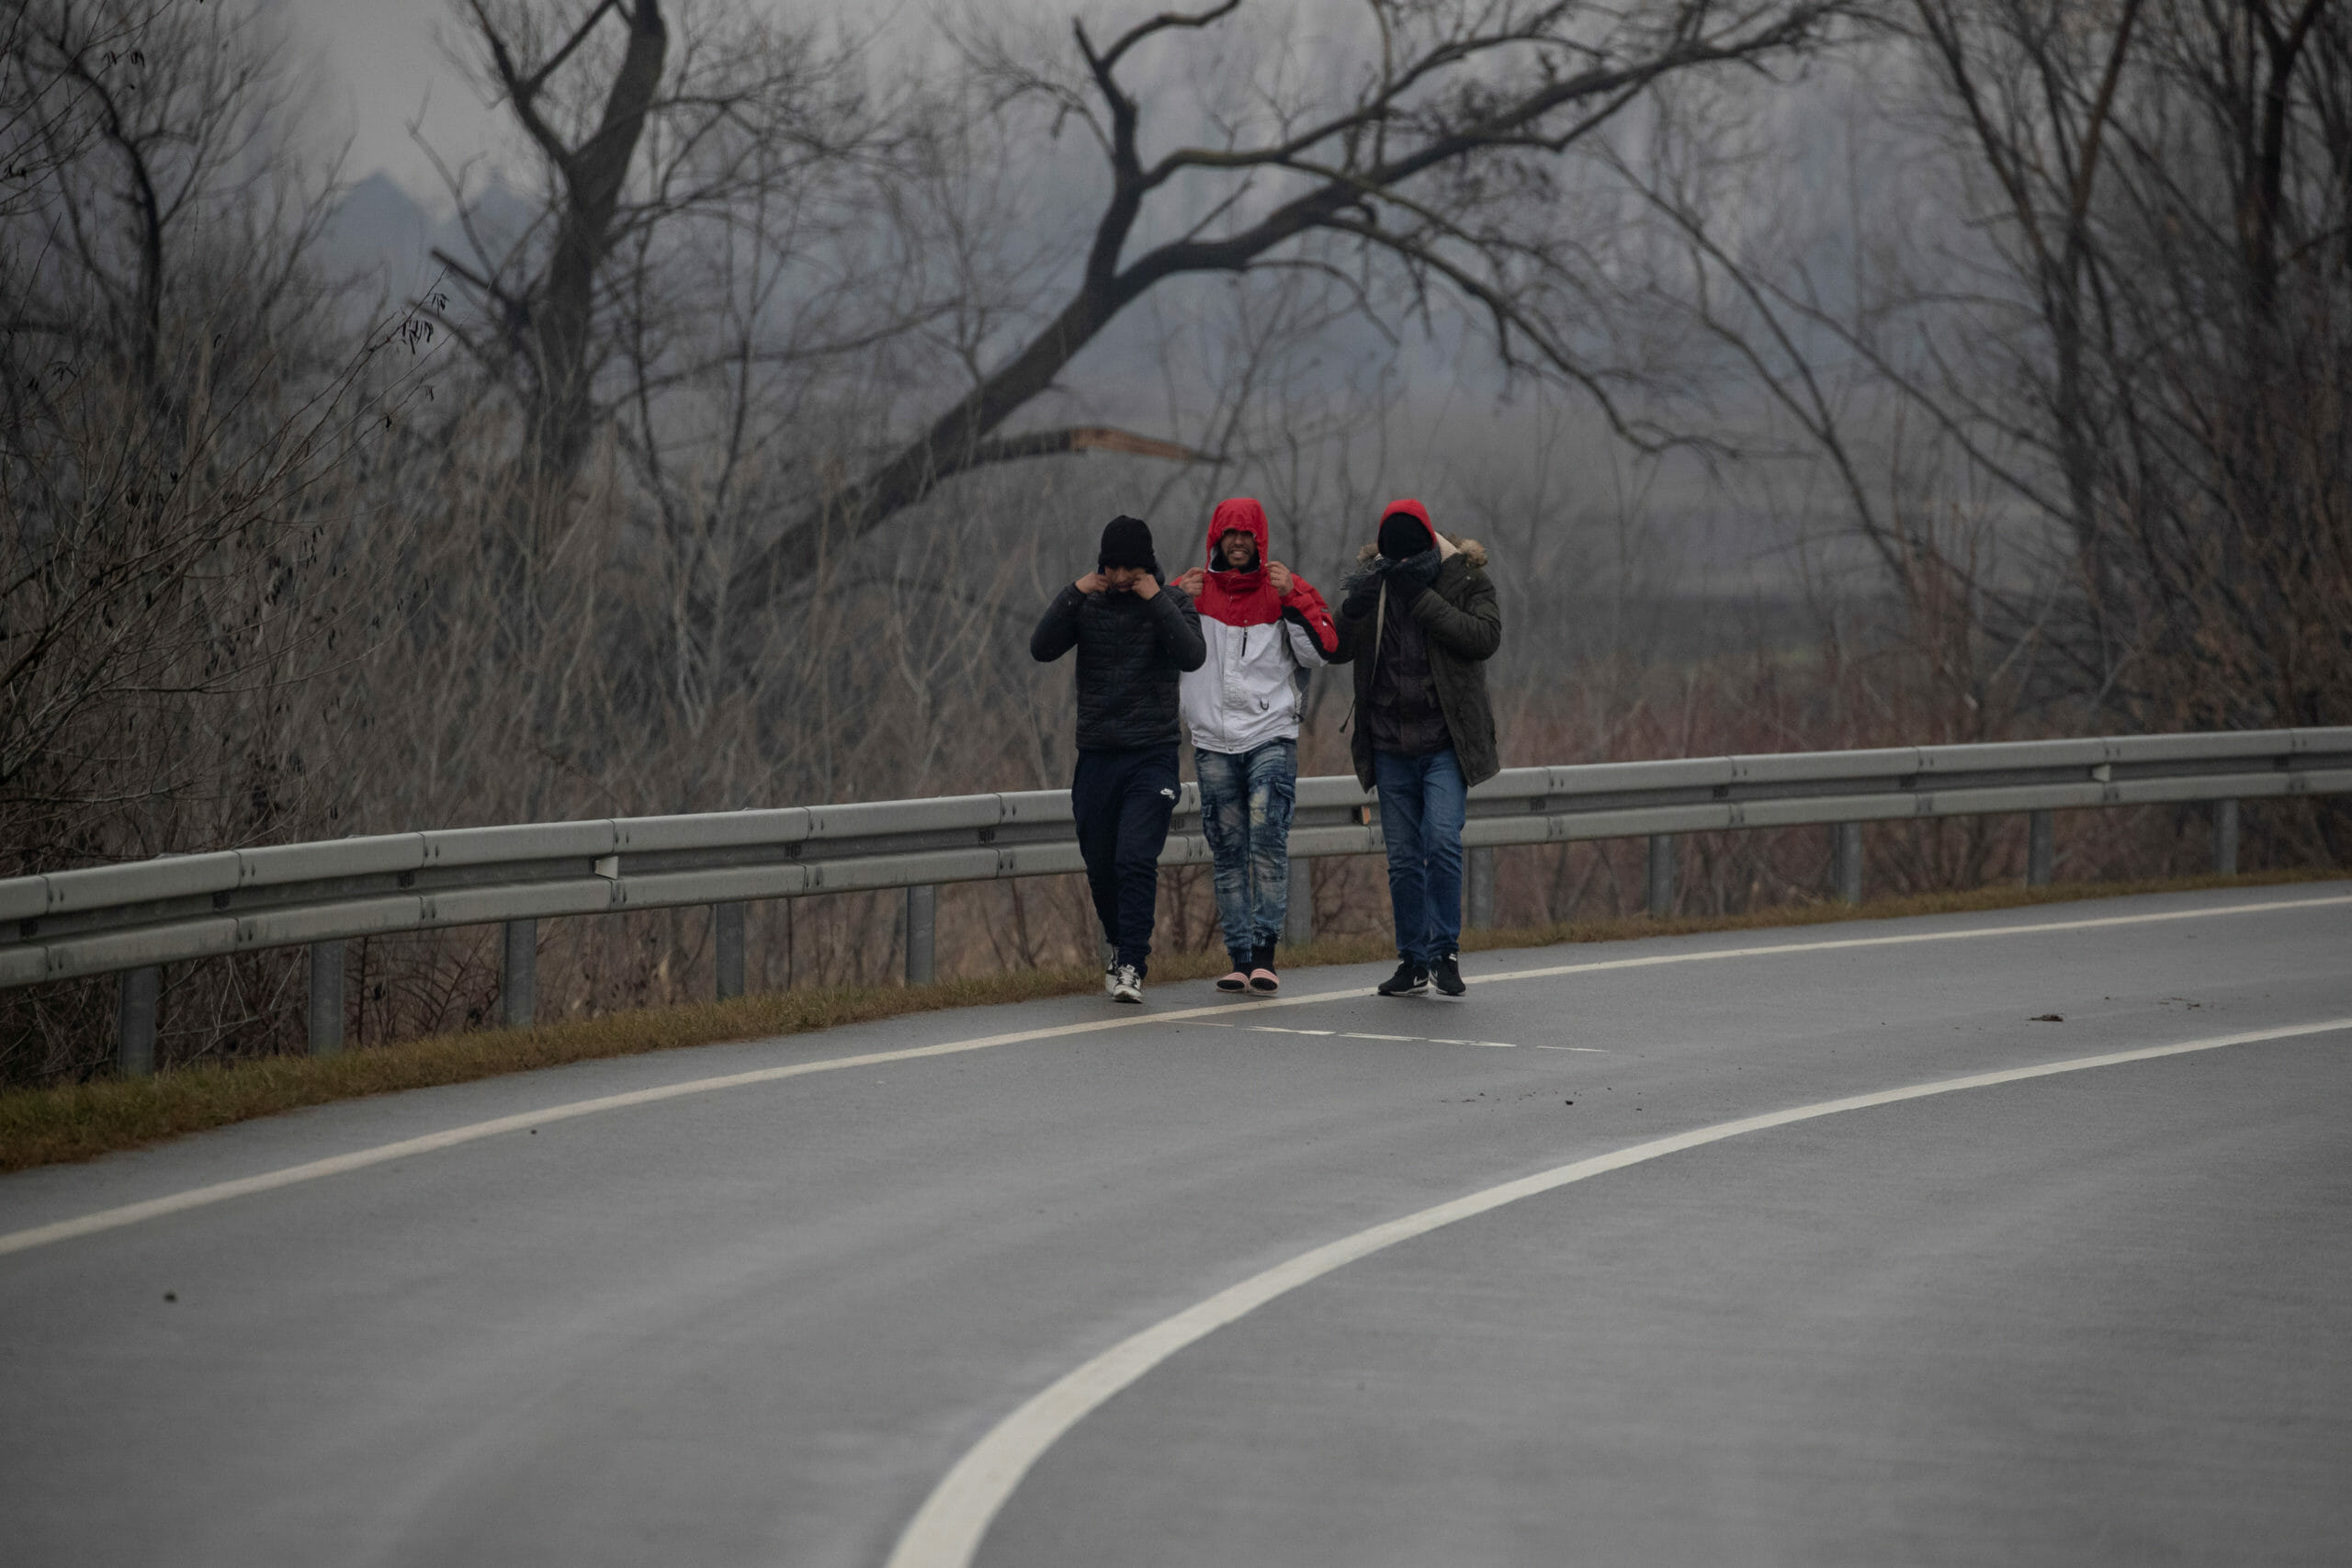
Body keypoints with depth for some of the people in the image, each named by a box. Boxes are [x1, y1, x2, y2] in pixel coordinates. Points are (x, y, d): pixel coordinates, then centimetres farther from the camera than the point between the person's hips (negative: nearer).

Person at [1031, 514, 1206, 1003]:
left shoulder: (1172, 602, 2)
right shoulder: (1087, 604, 6)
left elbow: (1192, 656, -15)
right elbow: (1042, 649, -7)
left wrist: (1157, 601, -16)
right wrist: (1075, 595, -13)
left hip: (1152, 756, -3)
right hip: (1097, 756, 3)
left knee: (1136, 860, -18)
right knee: (1101, 867, 9)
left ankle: (1131, 966, -18)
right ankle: (1123, 948, 32)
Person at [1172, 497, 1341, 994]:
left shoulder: (1286, 588, 4)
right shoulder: (1194, 589, 9)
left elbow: (1320, 650, -4)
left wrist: (1291, 599, -14)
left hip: (1272, 735, -3)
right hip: (1214, 741, 3)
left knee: (1267, 837, -15)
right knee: (1229, 850, 3)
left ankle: (1265, 953, -17)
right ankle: (1241, 957, 7)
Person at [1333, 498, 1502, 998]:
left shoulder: (1465, 578, -3)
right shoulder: (1375, 580, 6)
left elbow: (1486, 636, -19)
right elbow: (1336, 648, 0)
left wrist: (1424, 599, -22)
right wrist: (1354, 605, -20)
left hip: (1446, 744, -4)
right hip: (1391, 746, 4)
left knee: (1442, 841, -18)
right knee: (1404, 858, 7)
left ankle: (1444, 949, -7)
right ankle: (1413, 962, 14)